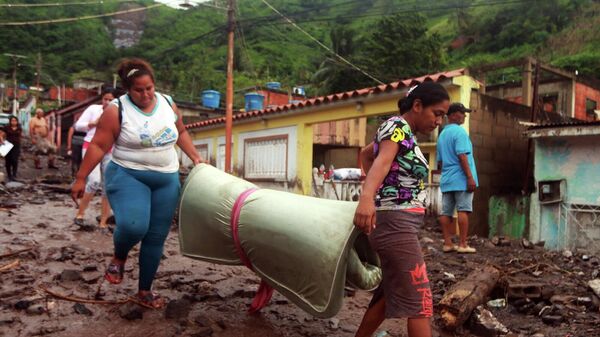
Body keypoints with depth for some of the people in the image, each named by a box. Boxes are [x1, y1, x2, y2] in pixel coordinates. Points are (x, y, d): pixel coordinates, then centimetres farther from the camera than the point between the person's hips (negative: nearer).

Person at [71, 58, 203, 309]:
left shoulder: (167, 103, 3)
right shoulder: (117, 110, -9)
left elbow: (181, 132, 18)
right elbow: (98, 146, -9)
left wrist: (195, 158, 10)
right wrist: (81, 178, -9)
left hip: (166, 180, 4)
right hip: (128, 176, -4)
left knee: (156, 237, 6)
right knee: (133, 226, -27)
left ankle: (145, 291, 22)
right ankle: (119, 258, 9)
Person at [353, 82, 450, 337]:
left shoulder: (404, 133, 17)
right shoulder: (397, 126, -11)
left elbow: (365, 154, 30)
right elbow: (383, 161, -32)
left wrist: (377, 191, 19)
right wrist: (367, 197, -50)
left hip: (399, 224, 10)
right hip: (395, 224, -10)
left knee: (390, 292, 17)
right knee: (419, 299, -8)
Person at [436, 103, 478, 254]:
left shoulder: (442, 134, 19)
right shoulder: (459, 131, -8)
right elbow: (462, 156, -18)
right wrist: (470, 177, -19)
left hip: (447, 179, 8)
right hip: (461, 179, -8)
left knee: (446, 212, 3)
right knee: (463, 210, -5)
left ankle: (448, 243, 6)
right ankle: (462, 244, -4)